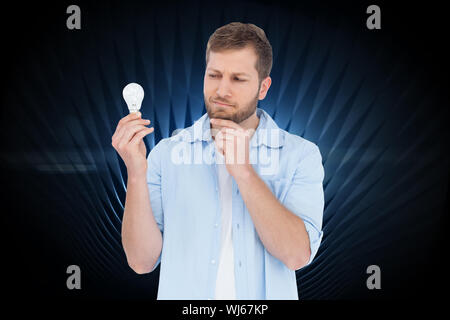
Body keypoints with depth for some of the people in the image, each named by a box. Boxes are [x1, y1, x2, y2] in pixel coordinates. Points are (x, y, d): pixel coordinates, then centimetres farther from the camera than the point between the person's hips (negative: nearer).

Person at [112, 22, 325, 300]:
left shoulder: (301, 155, -2)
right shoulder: (167, 153, -1)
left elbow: (297, 255, -14)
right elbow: (142, 261, -6)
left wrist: (243, 171, -17)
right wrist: (137, 174, -17)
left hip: (263, 299, 0)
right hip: (183, 296, 1)